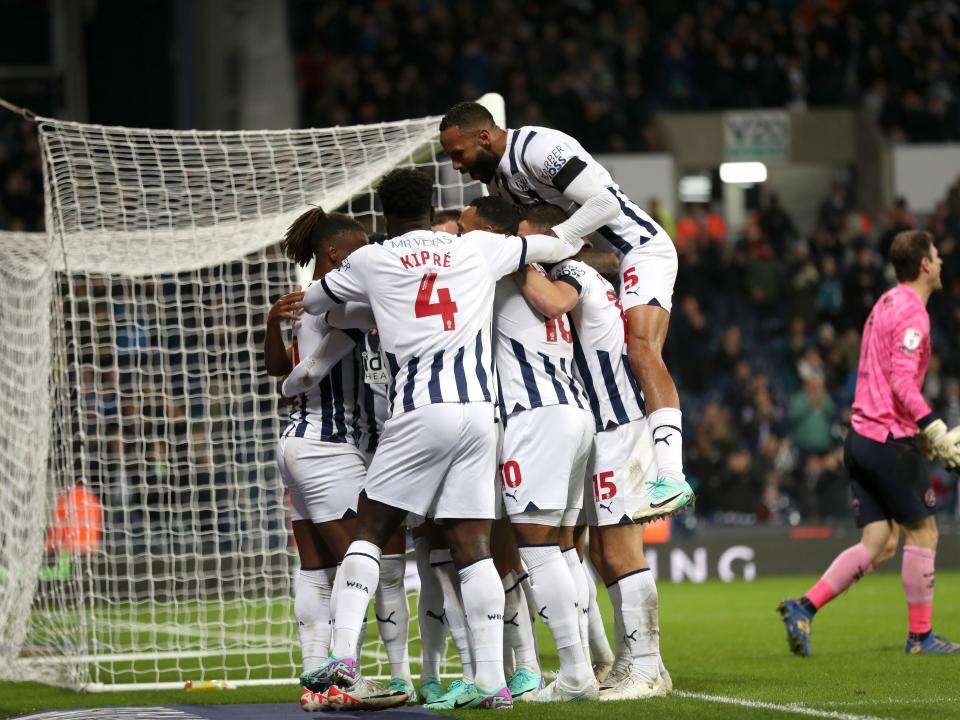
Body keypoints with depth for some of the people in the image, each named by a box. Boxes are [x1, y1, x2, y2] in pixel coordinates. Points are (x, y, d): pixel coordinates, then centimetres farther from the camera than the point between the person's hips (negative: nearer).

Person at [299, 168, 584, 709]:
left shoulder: (371, 262, 7)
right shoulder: (478, 249, 13)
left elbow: (311, 303, 24)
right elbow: (558, 246, 25)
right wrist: (566, 246, 49)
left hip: (418, 415, -3)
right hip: (479, 411, 3)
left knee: (370, 531, 6)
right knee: (473, 544, 3)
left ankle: (343, 659, -10)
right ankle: (492, 680, -4)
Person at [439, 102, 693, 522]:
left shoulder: (540, 148, -20)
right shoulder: (494, 176, 11)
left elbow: (605, 203, -26)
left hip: (640, 248, -11)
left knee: (642, 353, -25)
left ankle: (671, 479, -38)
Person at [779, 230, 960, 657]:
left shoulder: (886, 305, 17)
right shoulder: (911, 312, -13)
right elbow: (902, 381, -22)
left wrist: (920, 431, 23)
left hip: (862, 436, 9)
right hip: (890, 441, -9)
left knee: (879, 544, 6)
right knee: (922, 533, 2)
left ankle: (804, 607, -3)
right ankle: (920, 636, 8)